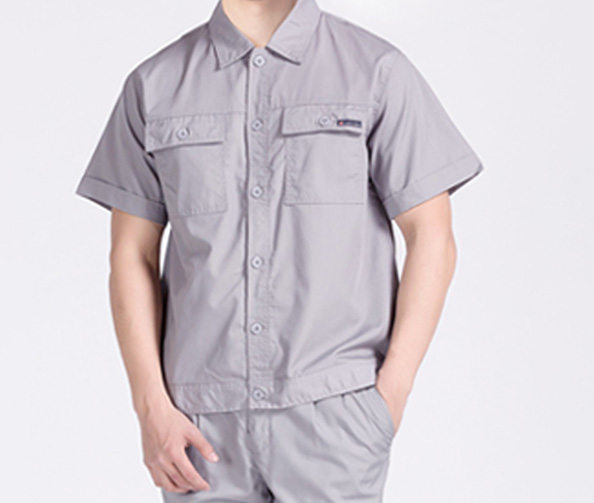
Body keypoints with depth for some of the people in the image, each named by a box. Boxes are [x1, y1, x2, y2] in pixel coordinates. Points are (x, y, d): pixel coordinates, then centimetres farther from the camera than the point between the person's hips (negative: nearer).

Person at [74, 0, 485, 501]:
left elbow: (432, 239, 0)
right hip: (205, 419, 2)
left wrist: (391, 394, -7)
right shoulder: (155, 84, 8)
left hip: (334, 407, -2)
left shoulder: (377, 69, 1)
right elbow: (132, 254, 8)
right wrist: (151, 408, -1)